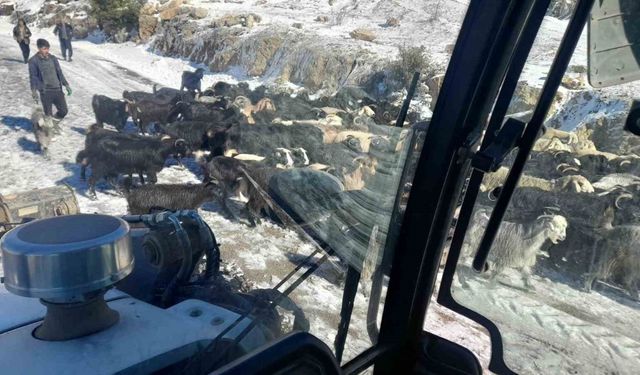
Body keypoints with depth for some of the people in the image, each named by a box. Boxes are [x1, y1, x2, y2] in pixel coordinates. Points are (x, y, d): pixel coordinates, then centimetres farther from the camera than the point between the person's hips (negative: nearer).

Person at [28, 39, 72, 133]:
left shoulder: (53, 58, 8)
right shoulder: (33, 61, -4)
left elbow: (59, 72, 16)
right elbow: (33, 77, -6)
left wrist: (66, 84, 13)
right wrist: (34, 91, -15)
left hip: (57, 90, 4)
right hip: (45, 92, -4)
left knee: (64, 111, 5)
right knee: (48, 114, 1)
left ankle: (54, 123, 33)